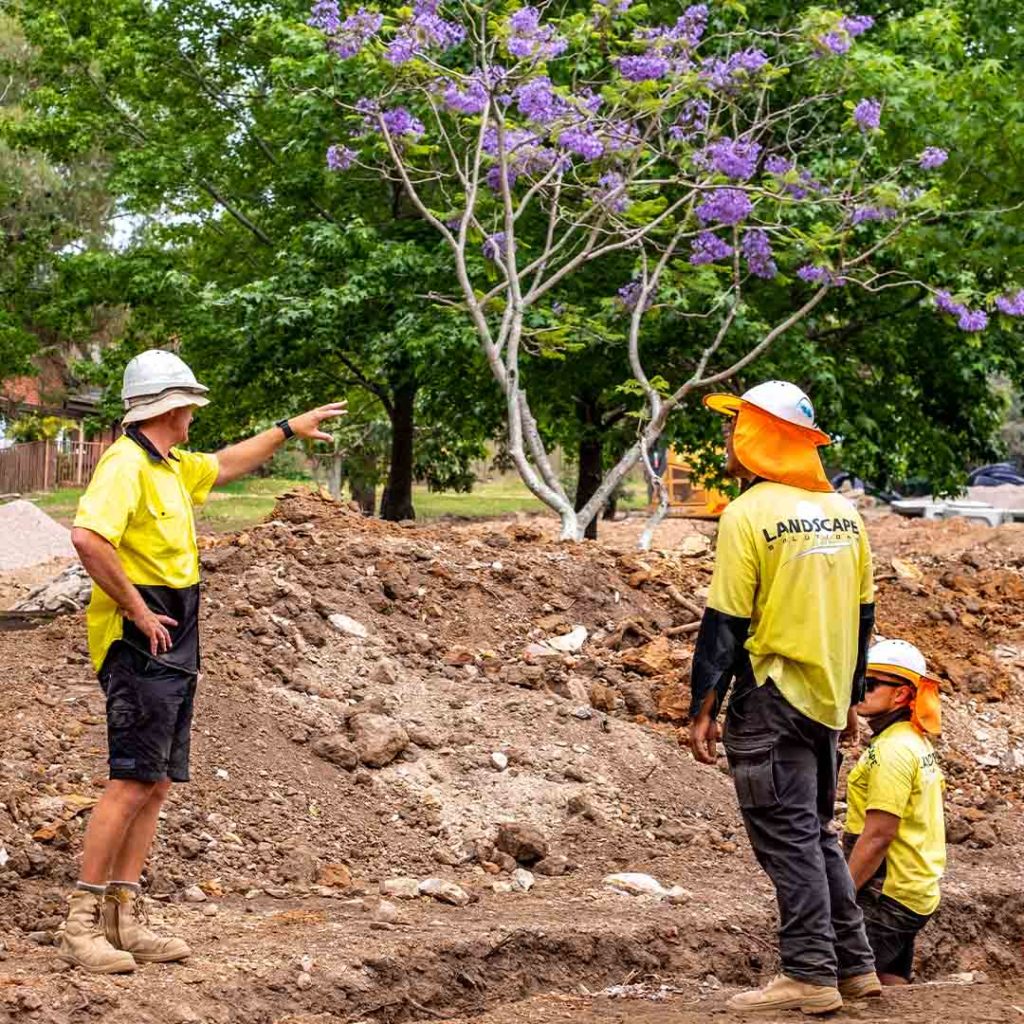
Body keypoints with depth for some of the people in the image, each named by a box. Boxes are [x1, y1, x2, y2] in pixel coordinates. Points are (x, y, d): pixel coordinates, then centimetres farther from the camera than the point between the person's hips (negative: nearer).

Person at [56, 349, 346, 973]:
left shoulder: (171, 467, 18)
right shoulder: (126, 464, -14)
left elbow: (226, 465, 38)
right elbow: (88, 537, -28)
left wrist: (288, 429, 43)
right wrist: (138, 610, -22)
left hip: (174, 651, 10)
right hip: (140, 647, -10)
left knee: (157, 786, 8)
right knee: (133, 782, -14)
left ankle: (124, 921, 10)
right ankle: (81, 927, -13)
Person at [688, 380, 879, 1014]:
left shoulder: (748, 516, -12)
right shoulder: (843, 513, 9)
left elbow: (726, 623, -13)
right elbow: (863, 612, 14)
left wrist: (703, 709, -9)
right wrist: (851, 696, 22)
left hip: (771, 700, -7)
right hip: (827, 700, 7)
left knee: (788, 838, -3)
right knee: (817, 835, 16)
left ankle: (811, 975, -3)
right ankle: (855, 966, 18)